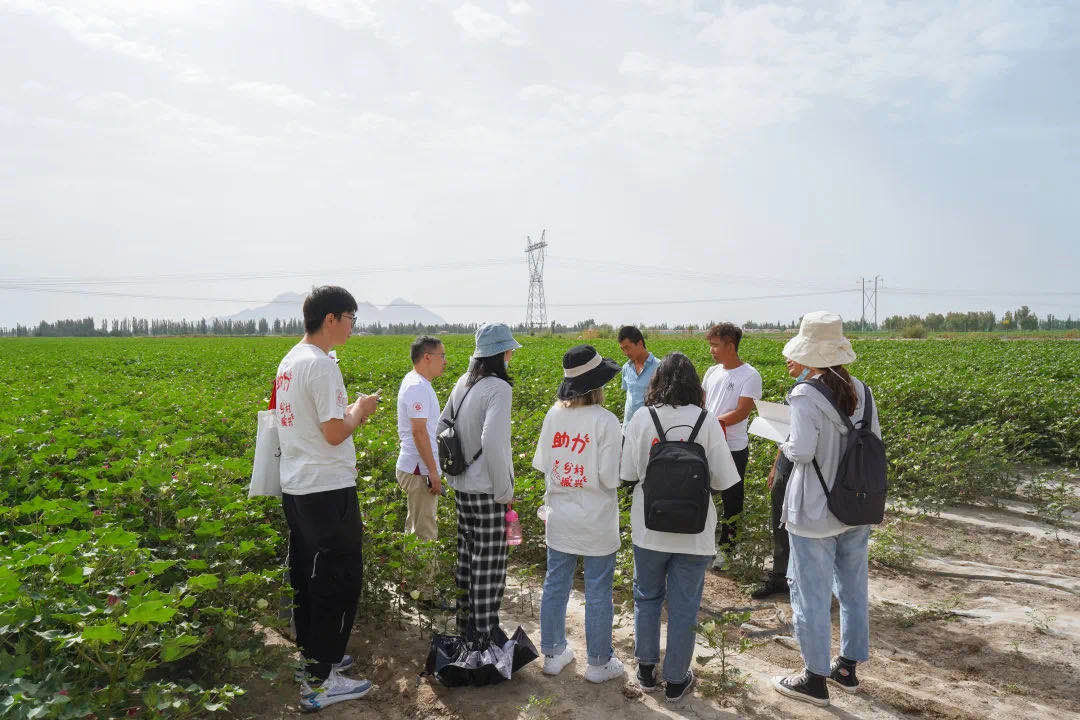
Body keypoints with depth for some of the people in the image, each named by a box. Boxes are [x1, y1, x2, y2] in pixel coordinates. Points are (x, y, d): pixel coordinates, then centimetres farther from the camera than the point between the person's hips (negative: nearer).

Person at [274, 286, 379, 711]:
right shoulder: (321, 364, -19)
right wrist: (360, 410, -4)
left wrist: (349, 412, 15)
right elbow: (335, 433, -20)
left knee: (307, 576, 19)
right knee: (340, 580, 0)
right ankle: (320, 681, 8)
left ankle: (314, 654, 34)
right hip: (328, 491, -10)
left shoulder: (288, 362, 11)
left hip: (295, 488, 10)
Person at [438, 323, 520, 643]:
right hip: (486, 490, -8)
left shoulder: (464, 382, 6)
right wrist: (504, 491, -18)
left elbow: (442, 427, 14)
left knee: (467, 554, 19)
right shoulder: (498, 388, -19)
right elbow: (492, 441, -28)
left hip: (461, 485, 8)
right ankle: (485, 637, 12)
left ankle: (465, 625, 32)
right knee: (489, 563, 3)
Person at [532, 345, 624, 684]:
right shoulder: (605, 421, -19)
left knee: (555, 585, 18)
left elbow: (542, 464, 2)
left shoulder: (554, 415, -5)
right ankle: (599, 662, 26)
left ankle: (552, 654, 33)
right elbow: (611, 478, -19)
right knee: (598, 592, 11)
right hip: (596, 522, -4)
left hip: (559, 518, 5)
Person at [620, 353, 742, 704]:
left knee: (647, 598, 21)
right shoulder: (707, 422, -12)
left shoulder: (641, 419, -10)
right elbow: (724, 482, -10)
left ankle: (646, 669, 34)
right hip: (694, 532, -1)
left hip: (649, 529, 1)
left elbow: (628, 477, -5)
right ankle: (676, 680, 27)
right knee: (683, 607, 13)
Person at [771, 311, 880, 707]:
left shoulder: (806, 396, -21)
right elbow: (875, 440, 7)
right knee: (853, 586, 19)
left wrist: (785, 445, -3)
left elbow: (802, 451, -23)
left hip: (815, 511, -7)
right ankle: (848, 666, 34)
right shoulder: (860, 390, 0)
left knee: (811, 592, 7)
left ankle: (815, 679, 18)